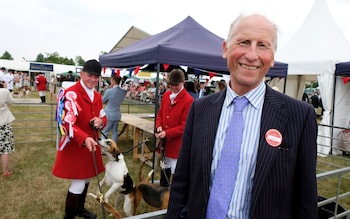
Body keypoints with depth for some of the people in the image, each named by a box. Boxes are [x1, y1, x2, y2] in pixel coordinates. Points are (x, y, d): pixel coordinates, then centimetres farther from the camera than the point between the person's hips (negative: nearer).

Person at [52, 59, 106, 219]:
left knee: (86, 179, 20)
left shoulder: (97, 96, 8)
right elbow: (68, 123, -27)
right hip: (75, 146, -8)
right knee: (78, 183, 0)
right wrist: (84, 138, -42)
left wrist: (101, 121, -11)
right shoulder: (71, 94, -19)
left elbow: (103, 117, 14)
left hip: (92, 144, 8)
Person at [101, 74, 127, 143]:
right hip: (117, 115, 6)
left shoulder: (109, 91, -17)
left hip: (109, 115, -5)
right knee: (115, 132, 14)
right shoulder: (123, 92, -2)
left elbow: (102, 101, -2)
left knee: (104, 131, 7)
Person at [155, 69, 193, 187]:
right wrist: (159, 126, -6)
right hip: (165, 142, 7)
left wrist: (167, 133, -22)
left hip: (178, 144, -7)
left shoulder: (188, 100, -17)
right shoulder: (166, 95, 5)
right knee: (164, 170, 23)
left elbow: (185, 126, -17)